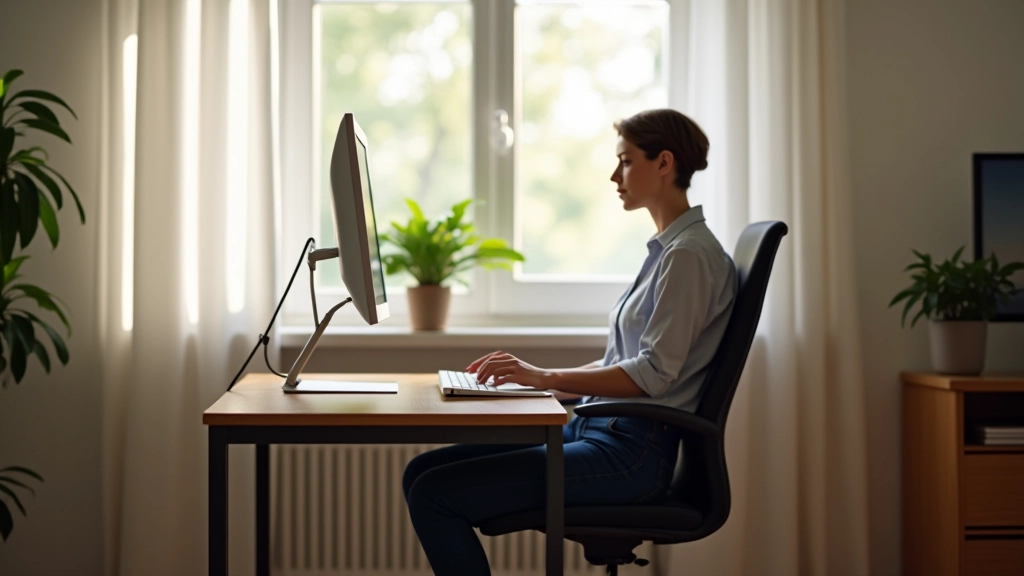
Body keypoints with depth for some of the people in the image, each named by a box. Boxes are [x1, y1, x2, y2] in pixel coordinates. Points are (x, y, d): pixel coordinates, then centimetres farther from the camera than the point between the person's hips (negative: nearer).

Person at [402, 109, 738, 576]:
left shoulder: (689, 255, -11)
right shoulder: (666, 249, 19)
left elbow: (654, 374, -19)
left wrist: (546, 377, -19)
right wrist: (525, 375, 10)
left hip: (632, 452, -10)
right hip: (596, 431, 10)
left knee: (434, 494, -17)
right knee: (421, 472, 3)